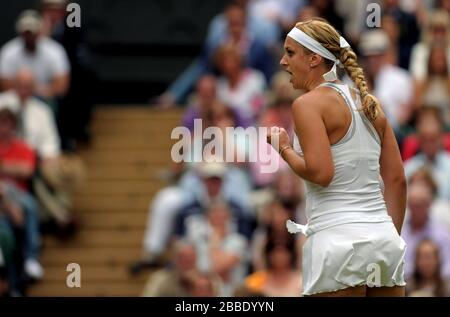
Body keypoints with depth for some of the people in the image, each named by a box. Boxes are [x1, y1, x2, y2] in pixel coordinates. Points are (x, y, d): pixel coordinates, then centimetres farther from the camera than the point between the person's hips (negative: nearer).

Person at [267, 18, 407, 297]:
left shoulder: (308, 104, -5)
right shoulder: (370, 104, 15)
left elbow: (320, 173, -17)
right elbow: (397, 180, 14)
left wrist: (284, 149, 1)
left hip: (337, 239, -7)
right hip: (386, 237, 7)